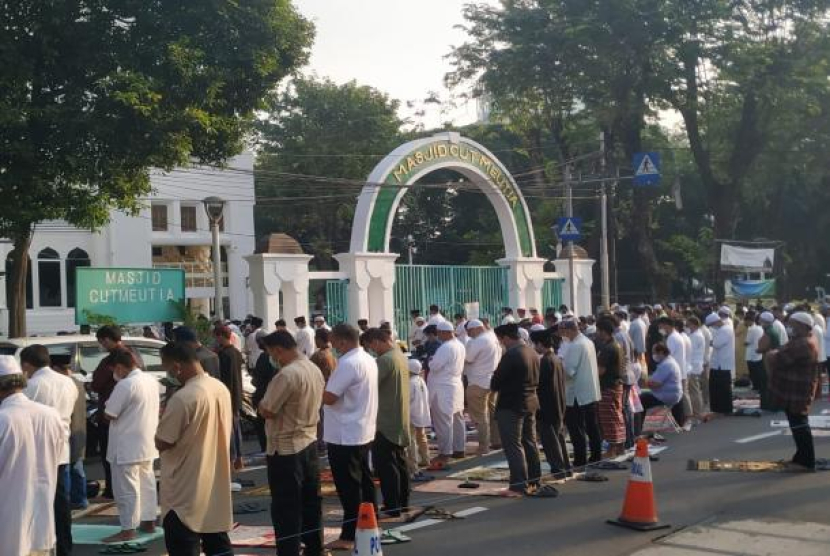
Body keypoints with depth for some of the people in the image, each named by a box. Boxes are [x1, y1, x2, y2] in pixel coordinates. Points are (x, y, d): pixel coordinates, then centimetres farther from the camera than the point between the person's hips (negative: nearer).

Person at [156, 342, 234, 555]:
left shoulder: (182, 399, -22)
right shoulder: (222, 389, 3)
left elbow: (161, 443, -15)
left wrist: (165, 416, 2)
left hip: (186, 494, -8)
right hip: (216, 487, 8)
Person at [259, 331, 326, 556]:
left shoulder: (287, 374, -22)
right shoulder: (315, 370, 7)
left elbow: (266, 411, -19)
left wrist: (261, 403, 1)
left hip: (285, 449, -9)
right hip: (309, 443, 9)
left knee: (286, 510, -1)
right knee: (311, 503, 16)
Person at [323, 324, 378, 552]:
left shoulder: (348, 364, -21)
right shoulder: (368, 360, 10)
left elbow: (328, 397, -22)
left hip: (345, 435, -10)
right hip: (363, 432, 10)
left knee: (348, 487, -3)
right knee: (363, 481, 16)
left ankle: (349, 536, 2)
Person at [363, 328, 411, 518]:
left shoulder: (385, 360, -19)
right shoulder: (400, 356, 11)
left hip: (387, 422, -10)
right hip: (400, 421, 10)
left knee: (385, 464, -4)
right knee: (399, 462, 15)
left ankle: (392, 506, -3)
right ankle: (402, 502, 22)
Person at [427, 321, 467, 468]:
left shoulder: (446, 347, -22)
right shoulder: (459, 345, 9)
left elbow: (434, 366, -24)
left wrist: (430, 360, -2)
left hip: (443, 388, -10)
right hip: (456, 385, 10)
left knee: (443, 422, -5)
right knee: (456, 419, 16)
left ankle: (444, 453, -3)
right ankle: (459, 449, 24)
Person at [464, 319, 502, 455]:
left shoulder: (478, 341, -19)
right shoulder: (493, 337, 9)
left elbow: (467, 359, -17)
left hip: (479, 383, -9)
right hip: (492, 381, 9)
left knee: (480, 417, -3)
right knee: (493, 412, 19)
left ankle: (483, 448, -2)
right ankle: (497, 441, 26)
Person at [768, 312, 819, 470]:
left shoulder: (802, 344, -23)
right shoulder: (803, 341, 15)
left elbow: (782, 359, -26)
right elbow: (790, 360, 20)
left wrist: (774, 354, -5)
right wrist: (779, 354, 2)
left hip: (796, 391, -11)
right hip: (797, 390, 11)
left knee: (799, 425, -5)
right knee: (799, 424, 17)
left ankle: (806, 461, 1)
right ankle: (803, 458, 25)